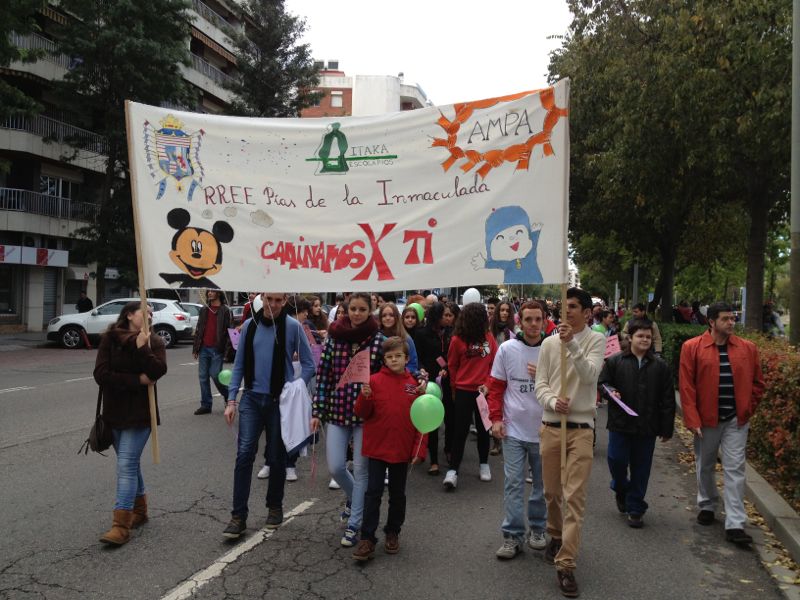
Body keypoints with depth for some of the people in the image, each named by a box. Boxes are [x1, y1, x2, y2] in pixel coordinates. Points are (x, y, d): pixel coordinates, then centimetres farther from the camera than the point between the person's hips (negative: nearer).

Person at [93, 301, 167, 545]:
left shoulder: (154, 341, -2)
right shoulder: (110, 339, -2)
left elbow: (158, 370, -16)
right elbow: (101, 374, -11)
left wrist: (143, 348, -25)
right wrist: (138, 380, -15)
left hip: (140, 412, -3)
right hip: (115, 411, 3)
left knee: (126, 464, -11)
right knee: (130, 463, 16)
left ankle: (121, 525, -10)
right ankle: (139, 509, 33)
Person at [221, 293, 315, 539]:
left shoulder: (292, 327, -7)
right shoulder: (249, 325, 3)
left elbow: (308, 364, -3)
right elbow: (239, 365, 8)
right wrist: (231, 400, 3)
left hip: (280, 401, -2)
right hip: (252, 398, 2)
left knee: (276, 457, 9)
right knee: (244, 454, -5)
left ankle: (274, 507, 28)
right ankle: (239, 515, 3)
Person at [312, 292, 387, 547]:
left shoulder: (379, 340, -5)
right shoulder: (334, 337, 0)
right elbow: (323, 376, 2)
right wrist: (317, 411, 1)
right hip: (337, 411, 2)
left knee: (361, 470, 6)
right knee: (335, 467, 4)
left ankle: (353, 524, 23)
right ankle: (353, 497, 37)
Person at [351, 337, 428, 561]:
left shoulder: (415, 384, -1)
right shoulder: (375, 380, -5)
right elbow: (363, 413, -3)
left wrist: (419, 449, -4)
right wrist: (365, 397, -22)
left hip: (402, 449, 2)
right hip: (376, 447, -1)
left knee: (398, 494, 16)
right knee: (373, 492, 2)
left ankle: (392, 533, 32)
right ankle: (367, 539, 10)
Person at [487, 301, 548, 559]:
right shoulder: (507, 349, -2)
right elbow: (496, 386, 3)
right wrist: (496, 418, -4)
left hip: (545, 429, 1)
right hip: (513, 429, 0)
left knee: (542, 484, 14)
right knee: (513, 483, -1)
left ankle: (537, 528, 31)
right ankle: (512, 536, 7)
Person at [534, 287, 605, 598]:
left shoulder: (596, 340, -2)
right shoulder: (549, 343, 4)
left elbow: (589, 375, -17)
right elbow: (540, 384, 3)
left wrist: (571, 343, -25)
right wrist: (552, 400, -18)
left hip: (581, 428, -3)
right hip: (550, 426, 3)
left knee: (575, 497, -6)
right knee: (551, 491, 15)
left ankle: (566, 564, -1)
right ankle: (555, 536, 40)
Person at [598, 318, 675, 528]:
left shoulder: (660, 366, 3)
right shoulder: (615, 361, 0)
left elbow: (667, 400, 5)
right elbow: (601, 383, 8)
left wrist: (666, 429, 3)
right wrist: (610, 392, -15)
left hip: (647, 427, 1)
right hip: (619, 424, -1)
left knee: (641, 468, 7)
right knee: (616, 460, 0)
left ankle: (635, 509, 21)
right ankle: (621, 489, 32)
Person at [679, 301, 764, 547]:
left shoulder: (748, 348, 1)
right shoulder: (692, 347, -6)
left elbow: (757, 383, 12)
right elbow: (686, 386, -7)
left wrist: (748, 409, 2)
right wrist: (693, 420, -12)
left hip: (736, 420, 1)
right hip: (706, 419, -1)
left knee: (735, 470, -1)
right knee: (705, 466, 15)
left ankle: (735, 525, 2)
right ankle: (707, 506, 36)